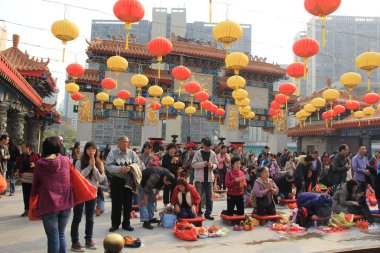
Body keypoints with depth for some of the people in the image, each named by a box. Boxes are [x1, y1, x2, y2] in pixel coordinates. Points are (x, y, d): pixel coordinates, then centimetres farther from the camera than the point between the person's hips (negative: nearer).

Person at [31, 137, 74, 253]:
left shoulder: (39, 164, -4)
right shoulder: (66, 161, -1)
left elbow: (35, 185, 5)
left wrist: (33, 196, 18)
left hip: (48, 205, -2)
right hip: (65, 204, 2)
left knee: (53, 237, 7)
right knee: (61, 235, 18)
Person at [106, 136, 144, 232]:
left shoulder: (131, 153, 6)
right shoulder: (113, 152, -4)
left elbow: (138, 164, 4)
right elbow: (108, 166, -12)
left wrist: (132, 167, -16)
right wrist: (120, 169, -21)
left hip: (129, 181, 3)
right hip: (117, 181, -3)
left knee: (128, 203, 9)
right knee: (116, 203, 2)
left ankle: (126, 223, 23)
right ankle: (115, 224, 17)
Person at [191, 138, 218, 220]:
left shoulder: (213, 154, 4)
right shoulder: (198, 153, -3)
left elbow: (216, 164, 9)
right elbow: (193, 164, -6)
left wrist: (212, 165, -14)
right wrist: (203, 163, -20)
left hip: (209, 178, 3)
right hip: (199, 178, -2)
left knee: (209, 196, 6)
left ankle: (208, 213, 15)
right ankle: (198, 212, 17)